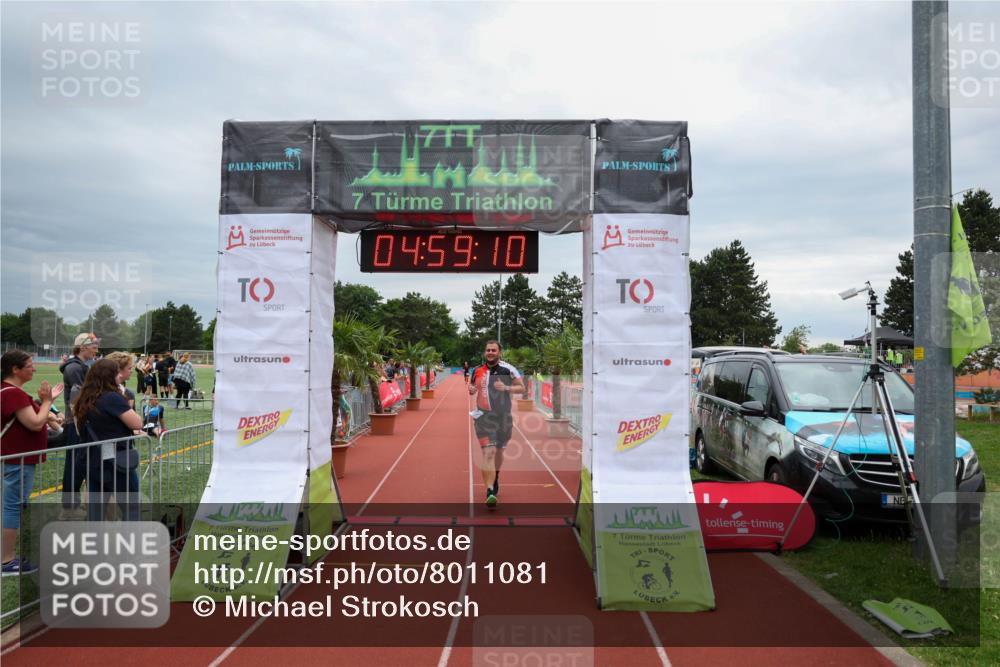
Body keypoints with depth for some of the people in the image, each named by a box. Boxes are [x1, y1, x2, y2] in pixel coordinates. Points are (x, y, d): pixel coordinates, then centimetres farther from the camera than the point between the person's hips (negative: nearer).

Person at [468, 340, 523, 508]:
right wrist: (471, 390, -5)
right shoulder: (477, 370, 4)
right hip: (484, 417, 0)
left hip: (503, 416, 0)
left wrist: (506, 388, -19)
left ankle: (495, 478, 46)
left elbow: (521, 387, -3)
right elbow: (472, 387, 19)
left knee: (498, 451, 18)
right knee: (488, 452, -14)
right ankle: (490, 491, -18)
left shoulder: (508, 369, -4)